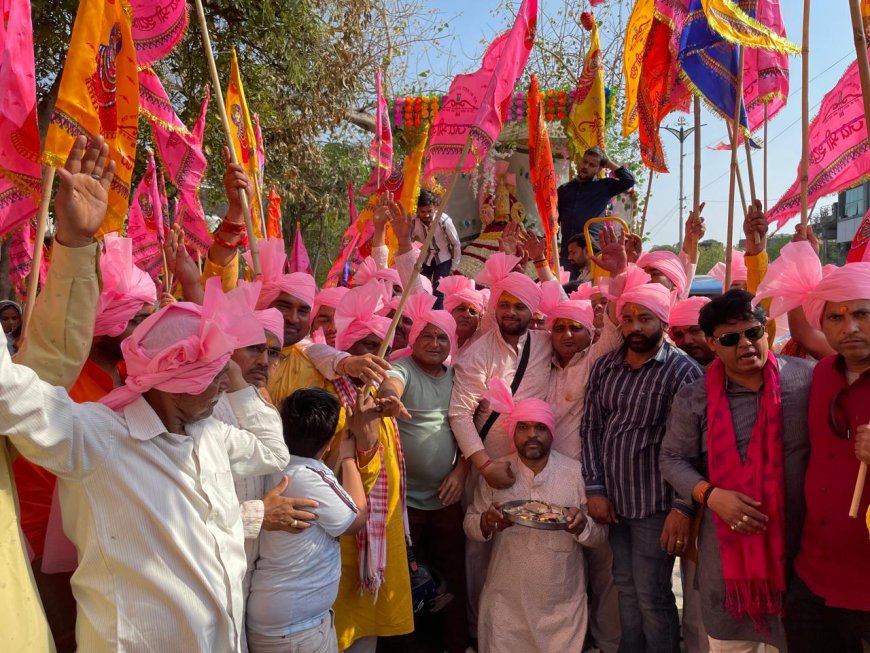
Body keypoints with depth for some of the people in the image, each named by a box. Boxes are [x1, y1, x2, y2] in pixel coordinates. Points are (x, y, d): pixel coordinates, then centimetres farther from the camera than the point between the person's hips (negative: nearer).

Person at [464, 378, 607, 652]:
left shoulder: (576, 472, -6)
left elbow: (600, 534, -1)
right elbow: (469, 524, 1)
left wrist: (582, 526, -23)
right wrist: (486, 523, -21)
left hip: (563, 603, 0)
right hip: (506, 602, 0)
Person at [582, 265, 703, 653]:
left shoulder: (683, 371, -10)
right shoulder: (604, 367, 6)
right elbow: (591, 427, 6)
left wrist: (683, 507, -17)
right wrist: (595, 489, 1)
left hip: (654, 505, -5)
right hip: (613, 500, 5)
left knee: (652, 596, 5)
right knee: (626, 589, 17)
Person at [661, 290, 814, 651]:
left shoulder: (807, 378, -7)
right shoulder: (694, 398, -4)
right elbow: (673, 459, 2)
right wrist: (710, 495, -14)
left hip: (801, 541, 0)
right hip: (726, 547, 1)